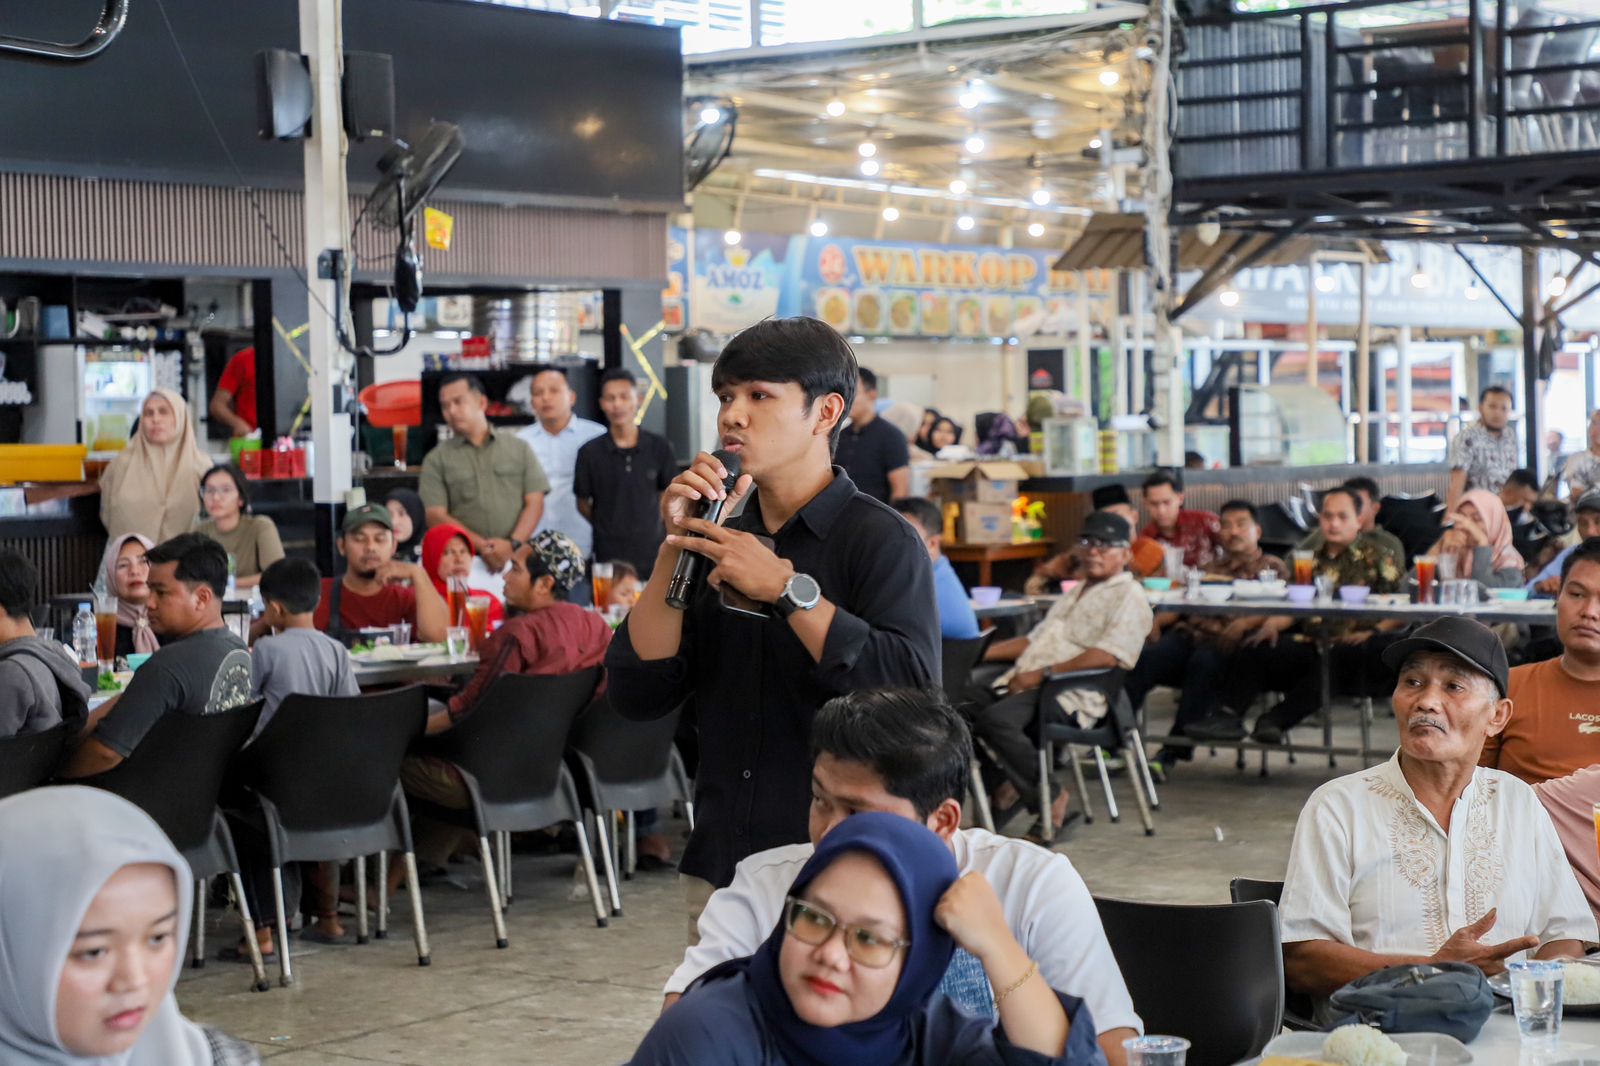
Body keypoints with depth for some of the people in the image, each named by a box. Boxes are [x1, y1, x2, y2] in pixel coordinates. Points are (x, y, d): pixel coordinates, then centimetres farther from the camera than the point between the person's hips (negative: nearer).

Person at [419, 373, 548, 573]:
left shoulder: (519, 448, 13)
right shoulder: (436, 460, 9)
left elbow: (535, 503, 7)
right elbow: (436, 517, 0)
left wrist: (513, 544, -9)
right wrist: (482, 546, -11)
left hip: (517, 557, 1)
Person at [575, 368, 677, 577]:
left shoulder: (659, 447, 1)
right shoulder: (590, 452, -2)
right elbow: (583, 504, 7)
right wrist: (609, 527, 4)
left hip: (653, 553, 1)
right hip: (609, 557, -1)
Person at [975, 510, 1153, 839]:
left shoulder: (1128, 596, 0)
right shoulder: (1075, 593, 29)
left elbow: (1107, 656, -14)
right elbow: (1035, 639, 29)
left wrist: (1043, 673, -18)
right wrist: (979, 652, 15)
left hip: (1072, 695, -8)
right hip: (1027, 684, 8)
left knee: (995, 719, -31)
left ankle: (1050, 800, -15)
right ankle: (1007, 788, -7)